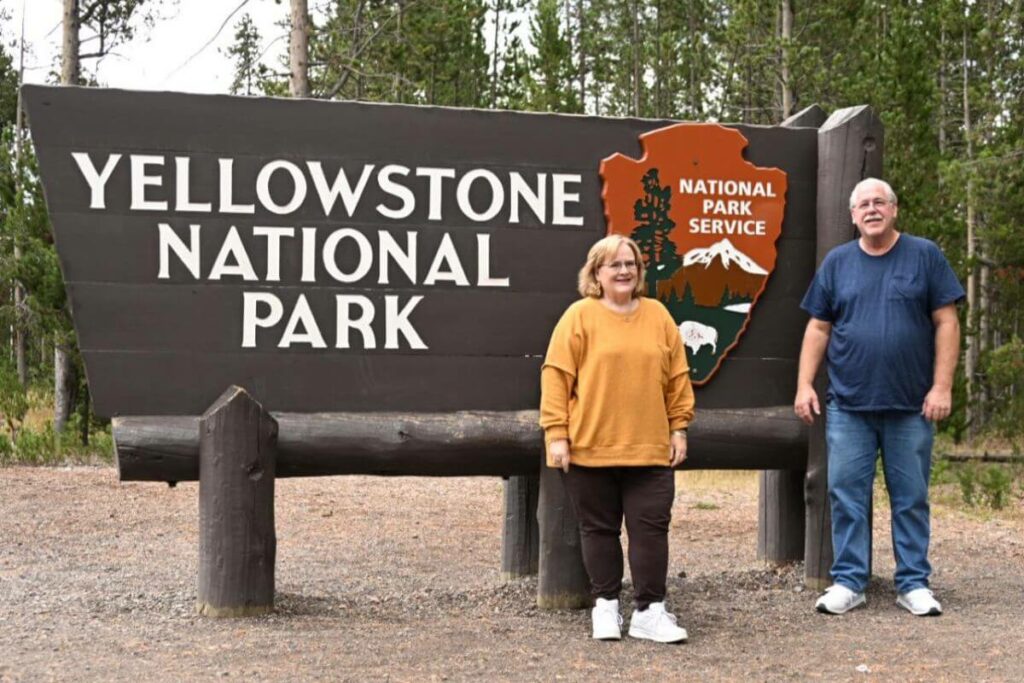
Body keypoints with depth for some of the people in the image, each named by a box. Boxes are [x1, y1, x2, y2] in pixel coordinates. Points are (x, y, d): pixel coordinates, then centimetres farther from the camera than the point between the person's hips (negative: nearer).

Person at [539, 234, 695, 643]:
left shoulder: (658, 315, 8)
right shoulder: (580, 316, -2)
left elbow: (677, 376, 11)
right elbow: (556, 376, -6)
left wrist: (679, 428, 7)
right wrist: (556, 434, -11)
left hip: (650, 449, 2)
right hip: (590, 449, -2)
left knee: (650, 527, 1)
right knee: (599, 528, 7)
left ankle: (649, 611, 8)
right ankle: (606, 605, 20)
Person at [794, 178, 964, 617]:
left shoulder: (924, 256, 2)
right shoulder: (837, 262, 8)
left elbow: (946, 323, 0)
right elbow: (818, 328, 9)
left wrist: (942, 386, -7)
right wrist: (805, 385, 2)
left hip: (911, 407, -1)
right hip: (848, 405, 2)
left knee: (911, 497, 6)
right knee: (846, 494, 3)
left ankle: (914, 583, 16)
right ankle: (848, 581, 12)